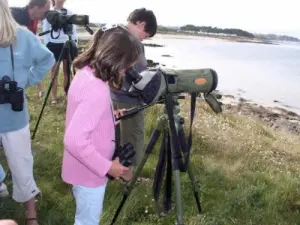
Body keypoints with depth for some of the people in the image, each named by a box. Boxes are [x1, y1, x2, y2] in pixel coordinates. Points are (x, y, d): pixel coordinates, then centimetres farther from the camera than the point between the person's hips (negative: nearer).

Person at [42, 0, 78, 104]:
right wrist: (47, 47, -7)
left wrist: (75, 43, 1)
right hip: (54, 45, -2)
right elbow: (45, 31, -1)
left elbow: (73, 30, 11)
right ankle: (54, 97, 11)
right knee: (54, 72, 3)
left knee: (67, 71, 7)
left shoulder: (69, 13, 8)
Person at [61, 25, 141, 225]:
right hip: (89, 172, -9)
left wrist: (109, 116, 5)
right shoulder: (96, 90, -32)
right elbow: (74, 140, -34)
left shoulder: (86, 72, -2)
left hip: (86, 168, 9)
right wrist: (107, 167, -25)